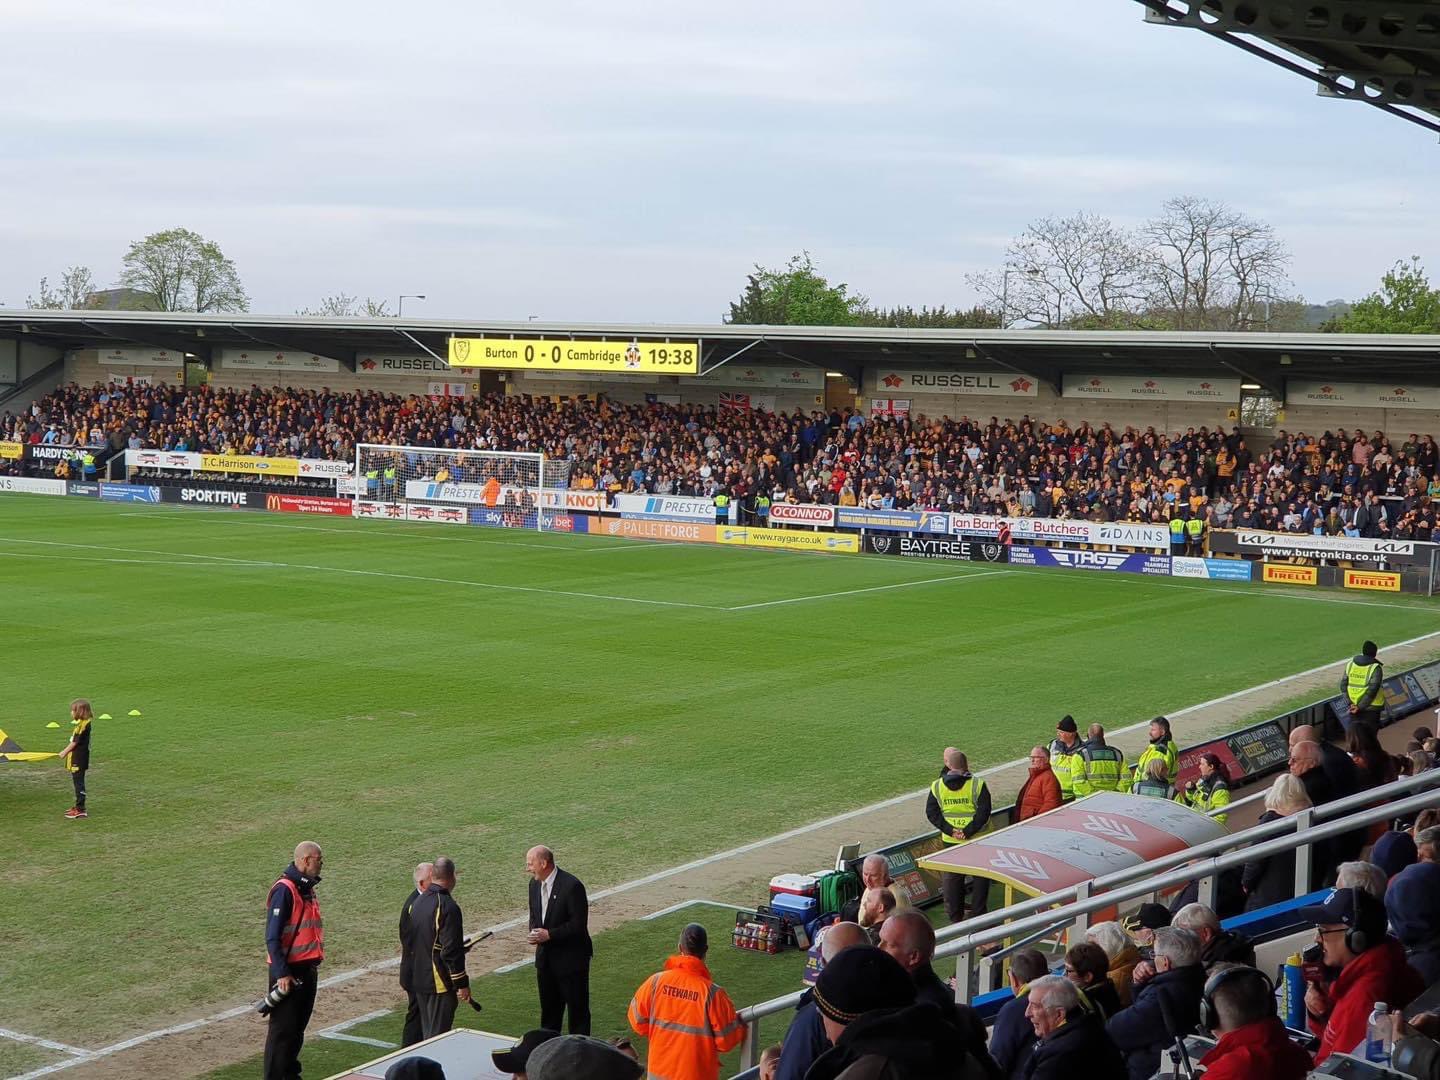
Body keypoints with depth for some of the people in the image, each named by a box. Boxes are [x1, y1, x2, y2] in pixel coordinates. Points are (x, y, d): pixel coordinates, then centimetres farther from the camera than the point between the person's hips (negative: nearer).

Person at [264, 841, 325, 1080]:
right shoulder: (284, 889, -17)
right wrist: (281, 974, -22)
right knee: (282, 1029, -3)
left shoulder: (307, 887, 11)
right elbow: (272, 937, -20)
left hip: (307, 969, 9)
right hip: (288, 972, -9)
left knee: (298, 1027, 16)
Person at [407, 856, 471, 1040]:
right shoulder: (448, 907, -20)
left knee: (427, 1032, 17)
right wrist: (462, 984, -13)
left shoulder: (418, 902, 6)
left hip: (419, 979, 8)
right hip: (440, 983, -8)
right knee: (438, 1034, -1)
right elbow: (452, 951, -20)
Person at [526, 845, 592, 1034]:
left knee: (577, 1007, 3)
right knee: (548, 1007, 16)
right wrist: (534, 932, -4)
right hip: (545, 957, 7)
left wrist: (549, 934, -20)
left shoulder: (571, 885, -20)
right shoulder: (535, 884, 5)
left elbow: (579, 924, -19)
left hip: (571, 957, -7)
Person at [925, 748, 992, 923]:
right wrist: (968, 832, -16)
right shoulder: (977, 785, -12)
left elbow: (931, 813, -5)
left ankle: (955, 916, 17)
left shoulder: (937, 787, -2)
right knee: (980, 876, 11)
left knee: (952, 877, 13)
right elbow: (984, 812, -18)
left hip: (950, 841, 3)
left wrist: (950, 830, -10)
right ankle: (977, 914, 12)